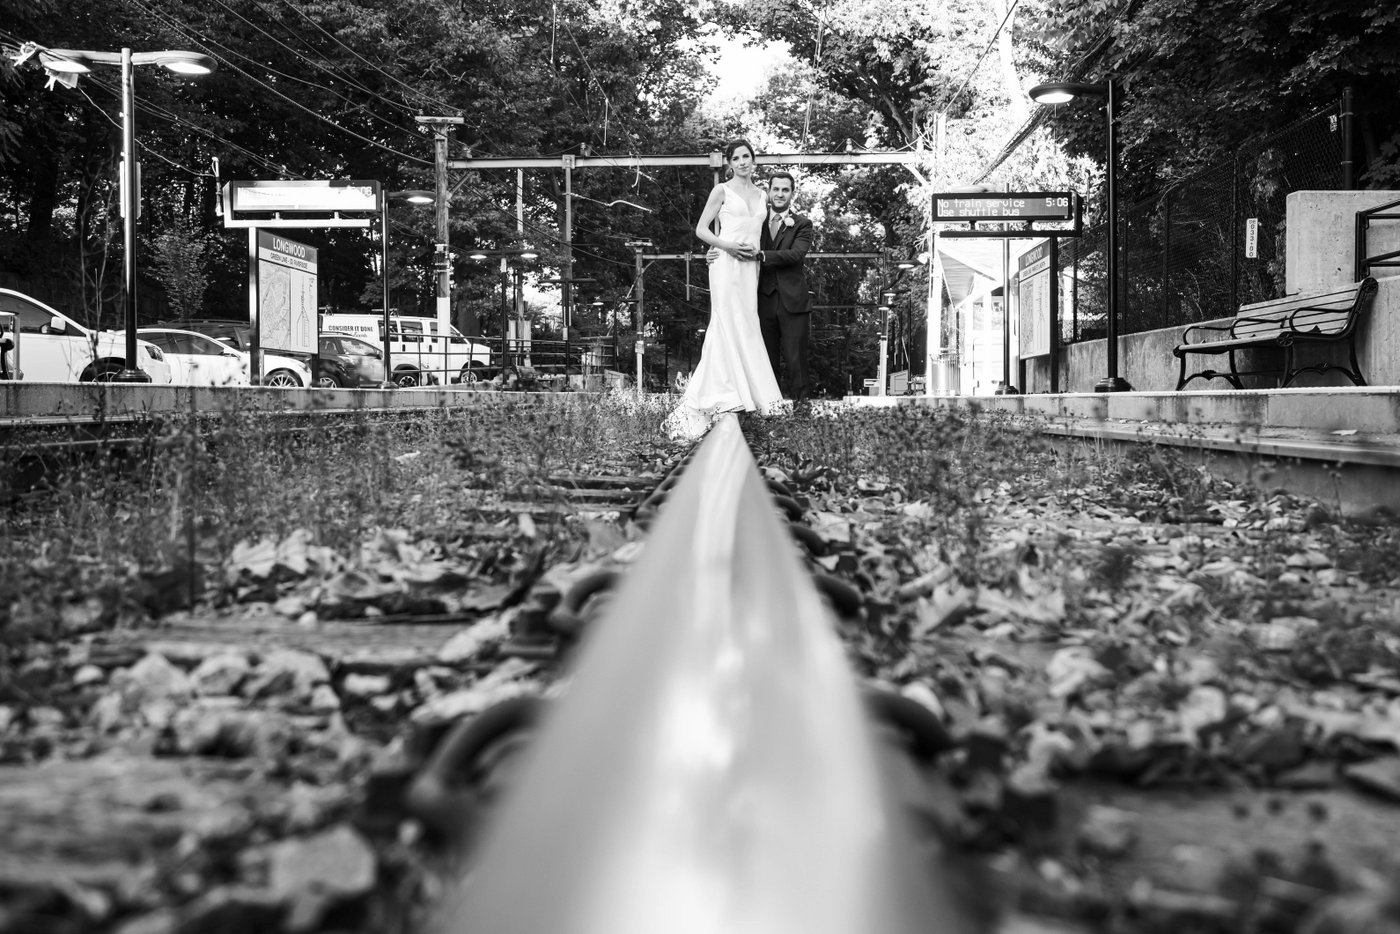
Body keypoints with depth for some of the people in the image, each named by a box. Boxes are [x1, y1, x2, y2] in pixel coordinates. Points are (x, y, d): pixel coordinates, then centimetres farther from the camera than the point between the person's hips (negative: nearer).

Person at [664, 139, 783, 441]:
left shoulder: (760, 194, 16)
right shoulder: (722, 190, 1)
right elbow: (701, 229, -1)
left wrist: (757, 250, 5)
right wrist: (727, 245, -14)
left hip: (751, 267, 5)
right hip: (727, 265, -5)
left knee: (746, 329, 4)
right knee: (730, 327, -9)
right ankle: (728, 398, -7)